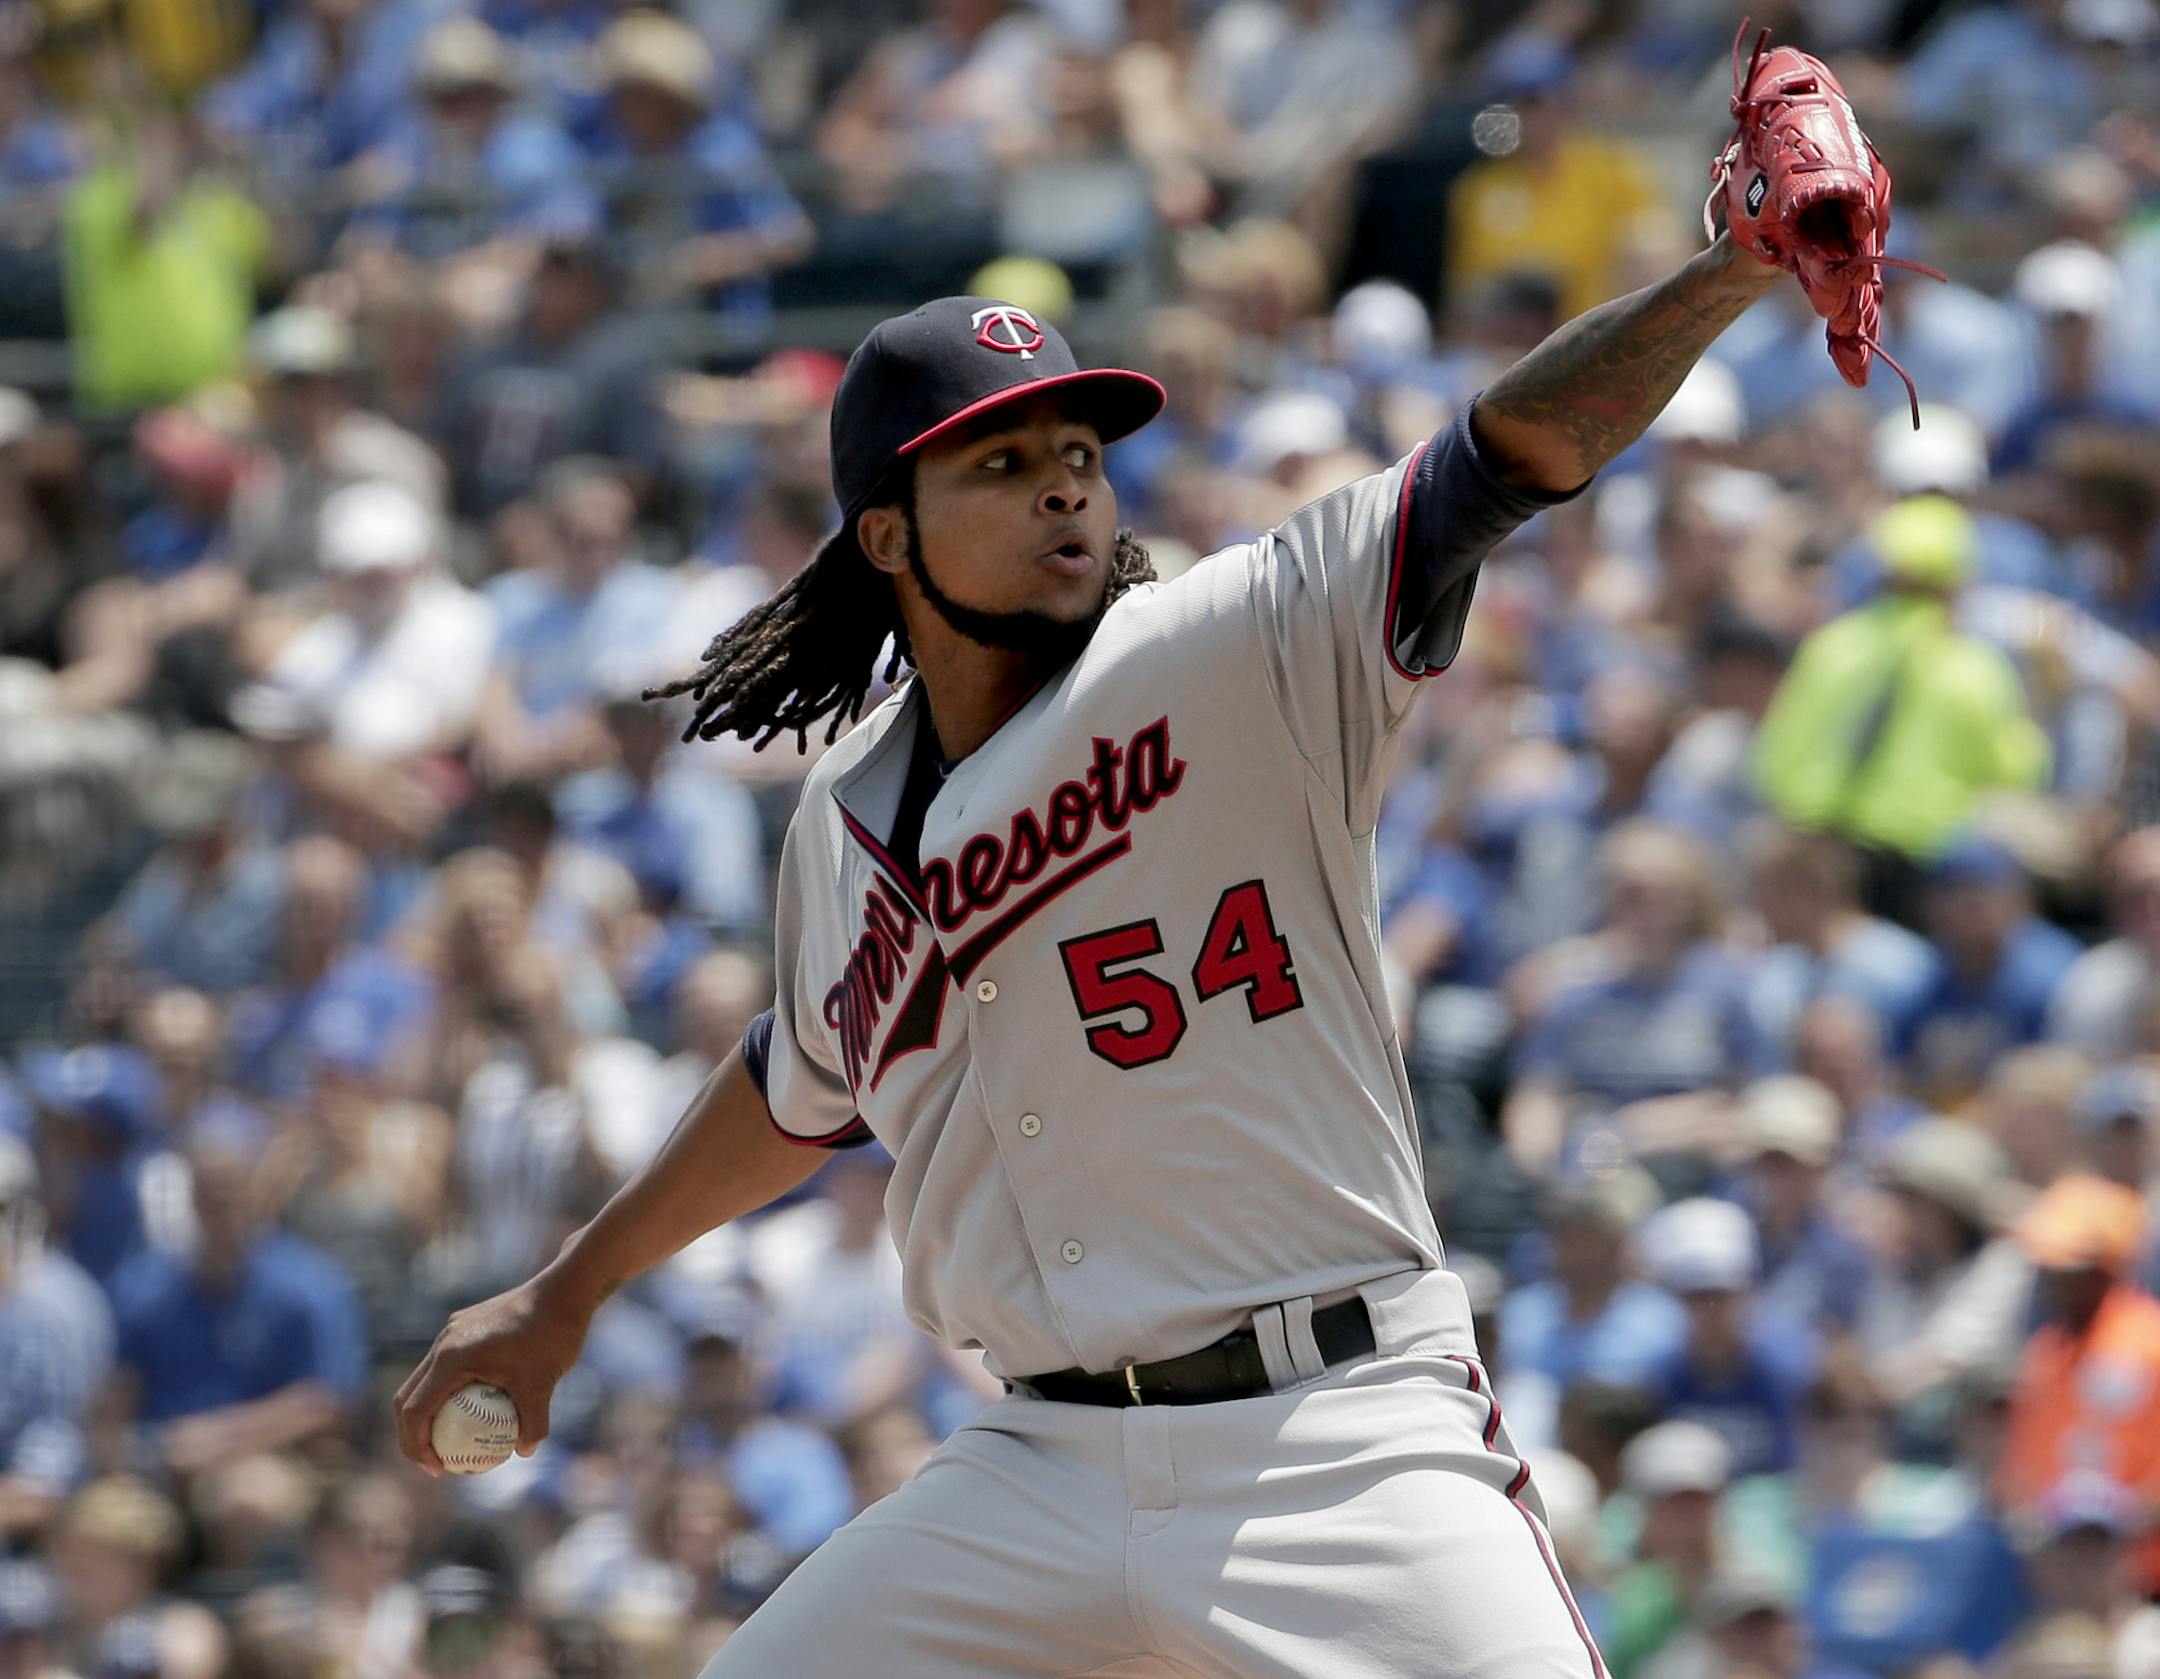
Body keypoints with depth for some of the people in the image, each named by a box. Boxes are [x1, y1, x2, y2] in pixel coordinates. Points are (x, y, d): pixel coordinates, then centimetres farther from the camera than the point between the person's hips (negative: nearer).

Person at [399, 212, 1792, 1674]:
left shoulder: (1245, 656, -6)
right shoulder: (848, 829, 9)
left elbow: (1516, 451, -19)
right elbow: (807, 1086, 29)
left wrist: (1733, 268, -34)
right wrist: (569, 1292, 37)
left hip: (1338, 1439, -5)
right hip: (1046, 1467, 5)